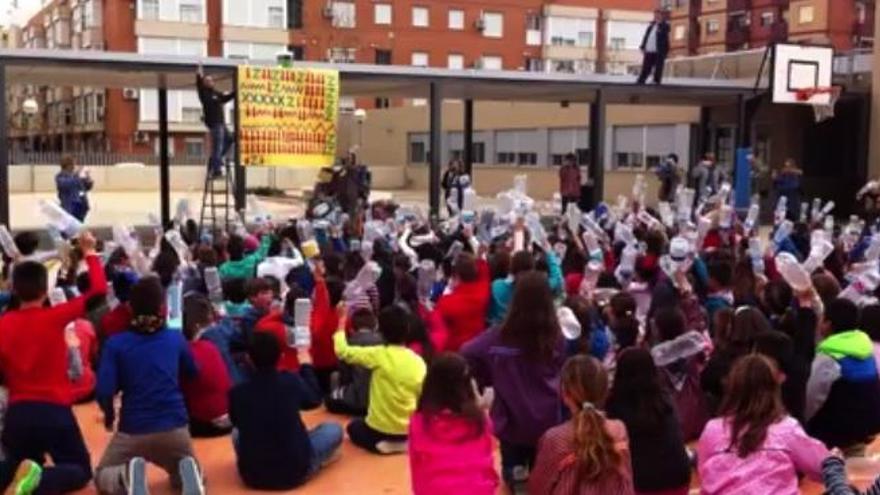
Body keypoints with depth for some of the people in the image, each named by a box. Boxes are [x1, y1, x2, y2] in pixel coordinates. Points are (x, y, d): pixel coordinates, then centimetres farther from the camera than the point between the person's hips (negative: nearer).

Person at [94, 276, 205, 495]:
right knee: (180, 475, 27)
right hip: (174, 427, 2)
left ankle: (128, 475, -14)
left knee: (102, 476, 22)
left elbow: (104, 392, -9)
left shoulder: (115, 343, -2)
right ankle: (187, 471, -11)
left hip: (132, 429, -2)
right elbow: (193, 373, 22)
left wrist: (109, 416, 10)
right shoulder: (176, 338, 5)